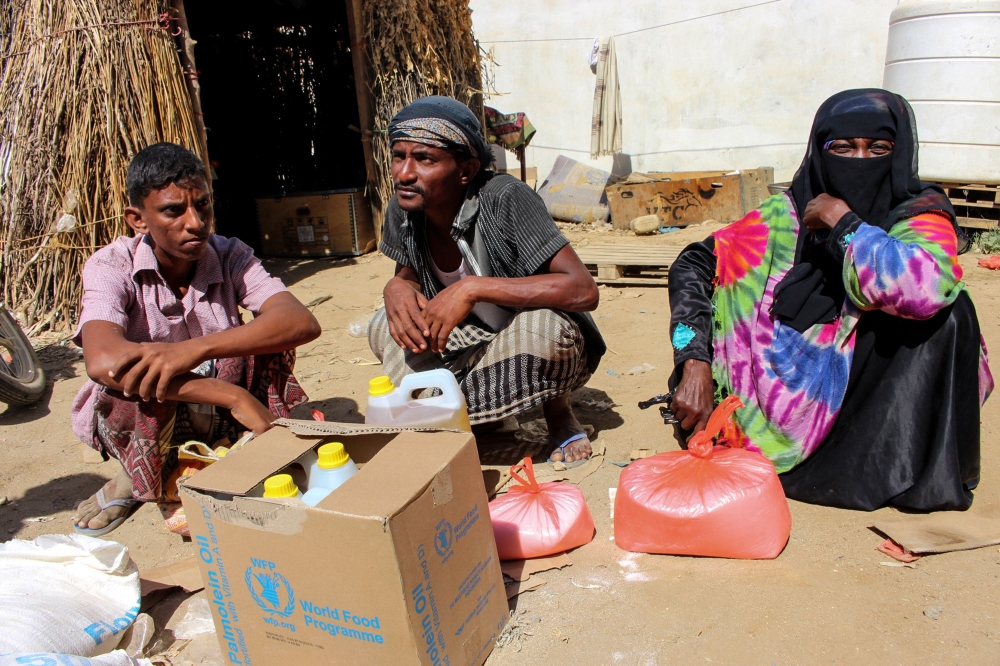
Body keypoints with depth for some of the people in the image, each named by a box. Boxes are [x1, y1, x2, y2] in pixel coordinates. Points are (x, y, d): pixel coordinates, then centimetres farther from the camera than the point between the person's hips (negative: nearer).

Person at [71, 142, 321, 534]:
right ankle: (141, 483, -6)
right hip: (135, 417, -1)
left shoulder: (230, 256, -12)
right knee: (145, 378, -36)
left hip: (211, 414, 2)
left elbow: (303, 323, -30)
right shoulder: (111, 267, -18)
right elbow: (103, 362, -38)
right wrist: (237, 399, -43)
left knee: (269, 334, -23)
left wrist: (195, 349, -45)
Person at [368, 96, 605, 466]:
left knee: (543, 326, -36)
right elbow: (408, 273, 7)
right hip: (472, 341, 5)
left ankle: (558, 412, -3)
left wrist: (473, 288, -39)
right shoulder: (402, 211, -12)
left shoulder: (505, 199, -29)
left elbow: (584, 290, -35)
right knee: (384, 329, -14)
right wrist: (396, 288, -19)